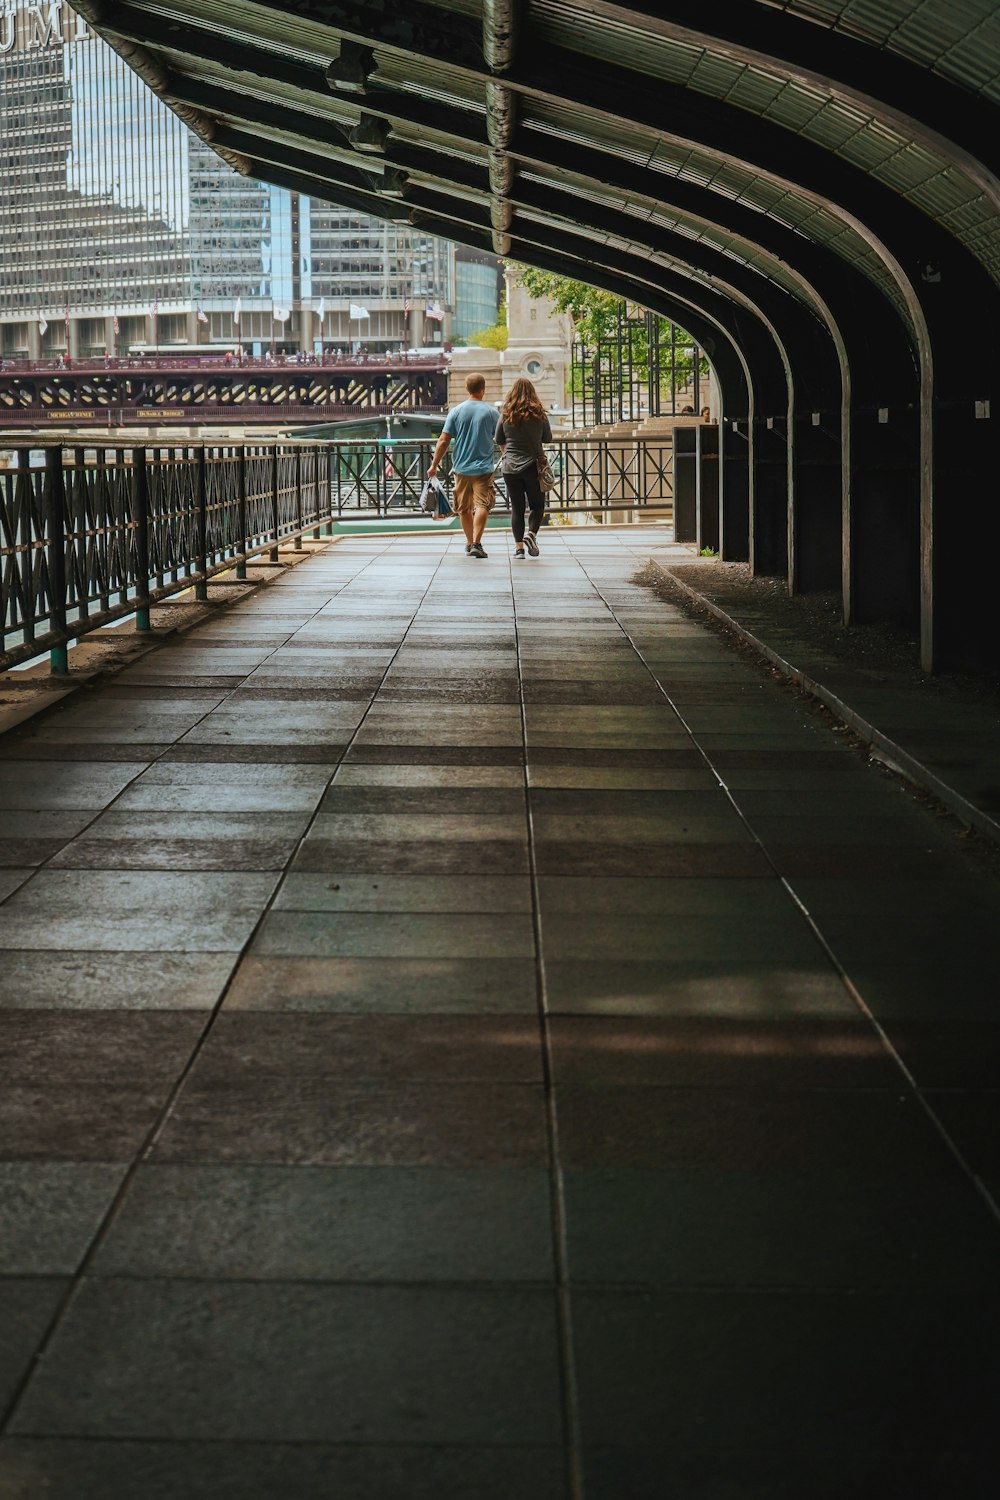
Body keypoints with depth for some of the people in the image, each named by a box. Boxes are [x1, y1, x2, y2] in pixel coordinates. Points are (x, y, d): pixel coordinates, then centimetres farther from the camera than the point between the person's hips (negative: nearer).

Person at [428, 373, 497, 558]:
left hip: (461, 467, 3)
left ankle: (470, 542, 28)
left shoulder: (455, 412, 0)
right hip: (483, 468, -2)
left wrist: (434, 465, 5)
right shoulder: (491, 412, -3)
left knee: (464, 508, 15)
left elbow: (444, 441, -2)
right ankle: (476, 544, -22)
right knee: (482, 505, -7)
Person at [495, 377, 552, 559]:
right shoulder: (539, 415, -6)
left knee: (516, 507, 8)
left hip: (511, 467, 1)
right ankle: (531, 534, -12)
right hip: (533, 466, -1)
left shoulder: (505, 415, -1)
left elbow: (499, 442, 9)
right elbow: (548, 439, 6)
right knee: (537, 505, 11)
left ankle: (518, 546, 4)